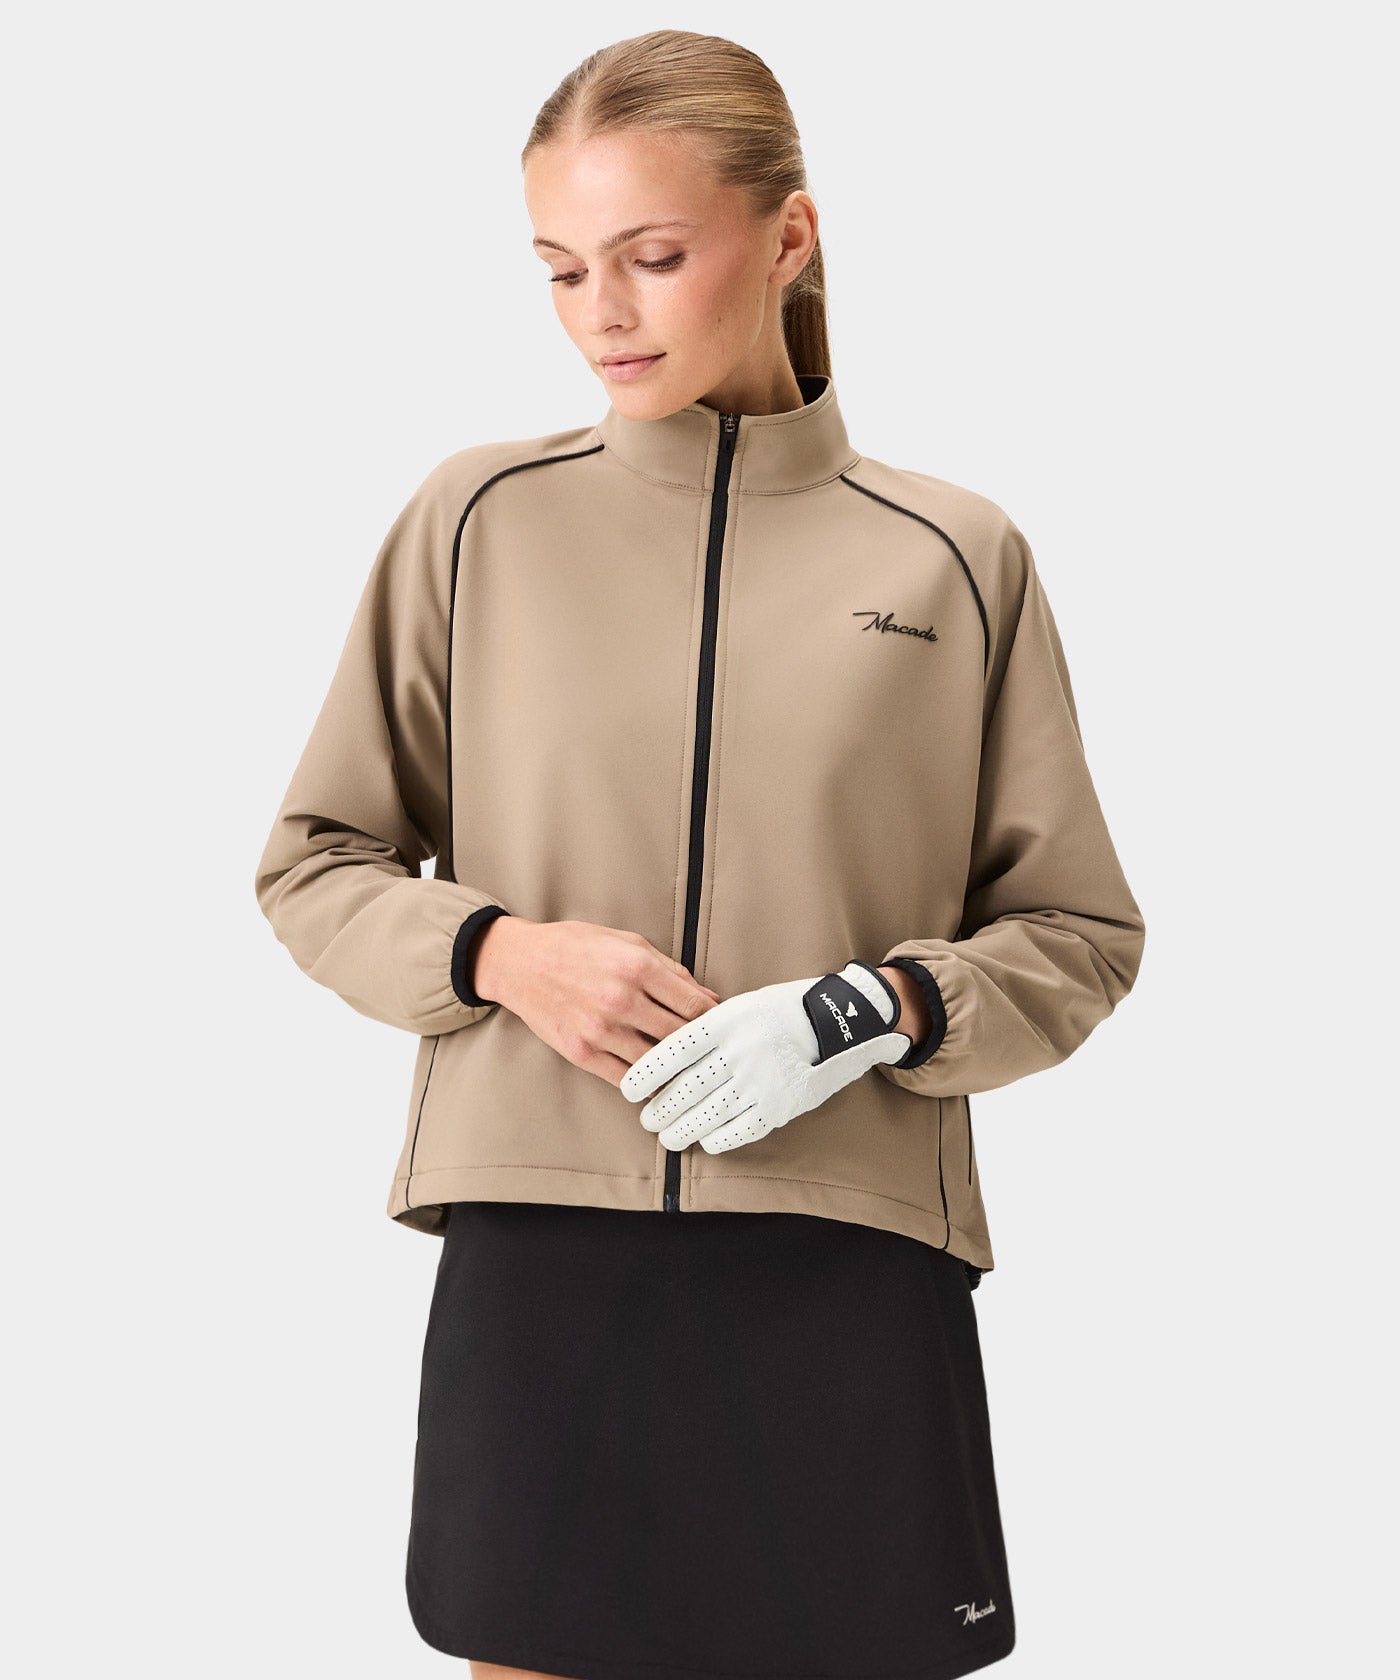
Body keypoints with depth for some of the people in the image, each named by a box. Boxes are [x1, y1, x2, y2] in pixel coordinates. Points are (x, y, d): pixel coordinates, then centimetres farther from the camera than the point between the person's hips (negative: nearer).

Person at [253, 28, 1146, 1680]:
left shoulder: (954, 556, 4)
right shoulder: (475, 520, 5)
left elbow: (1079, 935, 8)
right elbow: (311, 865, 10)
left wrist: (875, 1009, -11)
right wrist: (503, 952, -9)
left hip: (847, 1268, 0)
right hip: (537, 1252, 0)